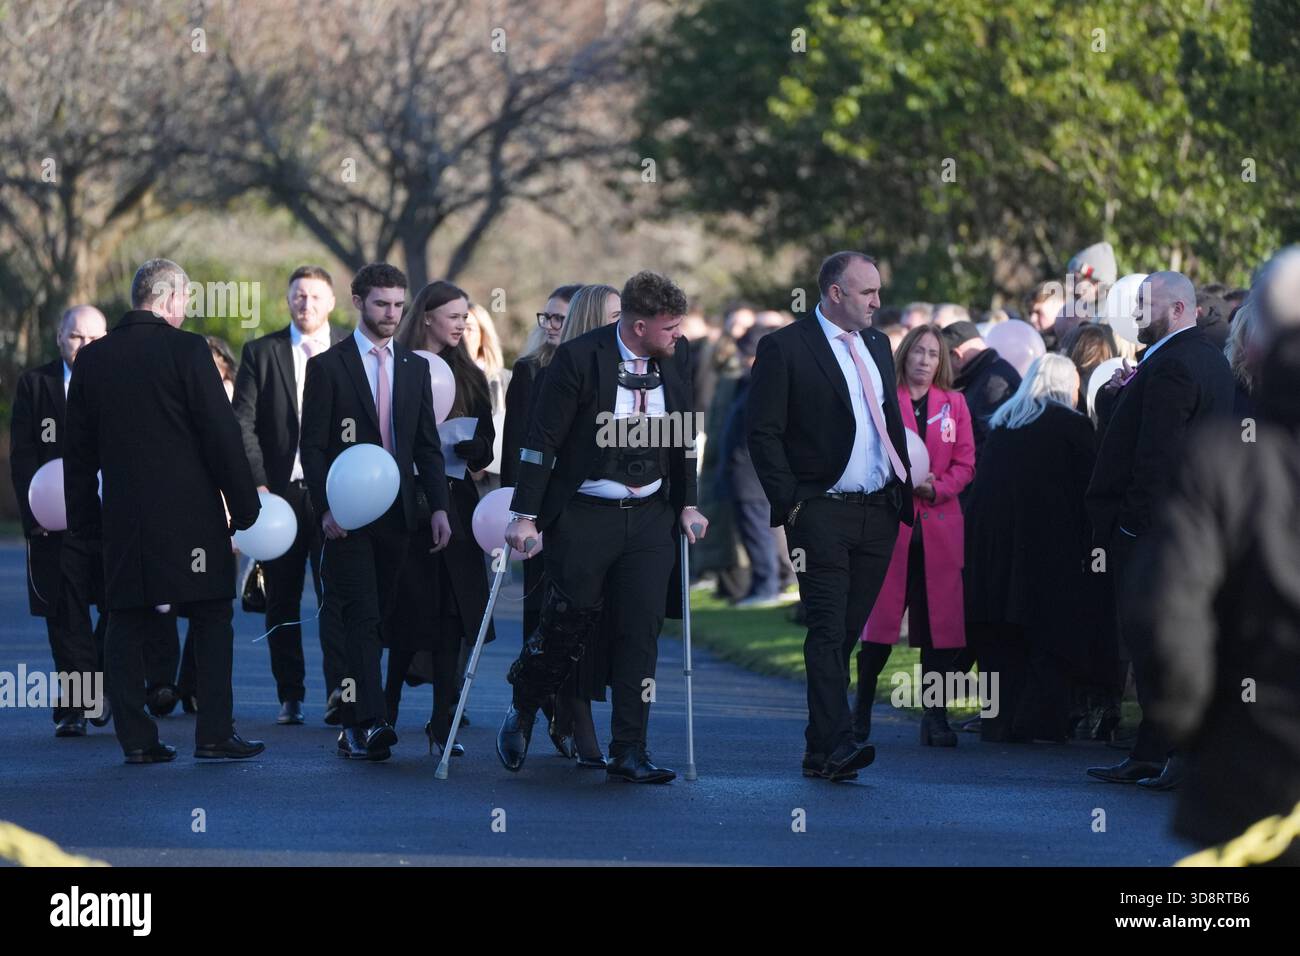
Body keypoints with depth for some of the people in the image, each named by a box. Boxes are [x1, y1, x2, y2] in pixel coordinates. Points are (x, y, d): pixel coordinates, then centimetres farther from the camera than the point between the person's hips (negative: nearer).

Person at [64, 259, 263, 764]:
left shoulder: (92, 358, 7)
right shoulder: (187, 350, -8)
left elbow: (79, 450, 11)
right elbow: (222, 434, -9)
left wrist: (85, 516, 17)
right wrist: (244, 504, -2)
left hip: (123, 517, 4)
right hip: (190, 513, -4)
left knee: (127, 626, 7)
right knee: (212, 620, 4)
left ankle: (136, 738, 4)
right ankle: (214, 733, 1)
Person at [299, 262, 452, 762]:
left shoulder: (415, 367, 13)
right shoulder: (328, 365, -1)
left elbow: (427, 445, 14)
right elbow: (312, 445, -3)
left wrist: (438, 506, 3)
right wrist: (325, 508, -13)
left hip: (396, 514, 4)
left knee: (372, 622, 7)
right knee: (362, 618, -13)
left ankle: (352, 726, 13)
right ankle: (370, 724, -21)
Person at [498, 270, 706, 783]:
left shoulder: (677, 357, 2)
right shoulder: (579, 357, -14)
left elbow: (684, 434, 15)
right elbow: (543, 439, -12)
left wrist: (687, 504, 12)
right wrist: (525, 515, -14)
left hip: (650, 514, 4)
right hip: (583, 515, -4)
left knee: (642, 631, -1)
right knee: (569, 622, 0)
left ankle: (629, 751, 3)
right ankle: (520, 713, 26)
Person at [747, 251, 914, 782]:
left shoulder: (877, 346, 17)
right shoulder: (784, 349, -4)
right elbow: (763, 432, -6)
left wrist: (904, 496, 15)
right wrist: (789, 502, -12)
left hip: (879, 513, 6)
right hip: (822, 513, -6)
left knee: (848, 631, 6)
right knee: (828, 630, -12)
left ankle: (820, 745, 12)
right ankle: (834, 745, -18)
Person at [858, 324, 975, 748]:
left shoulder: (954, 404, 12)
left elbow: (965, 463, 8)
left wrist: (937, 487, -9)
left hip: (939, 526, 2)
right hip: (891, 520, -2)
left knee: (939, 625, -1)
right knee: (880, 620, -4)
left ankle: (936, 717, 4)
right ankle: (861, 710, 10)